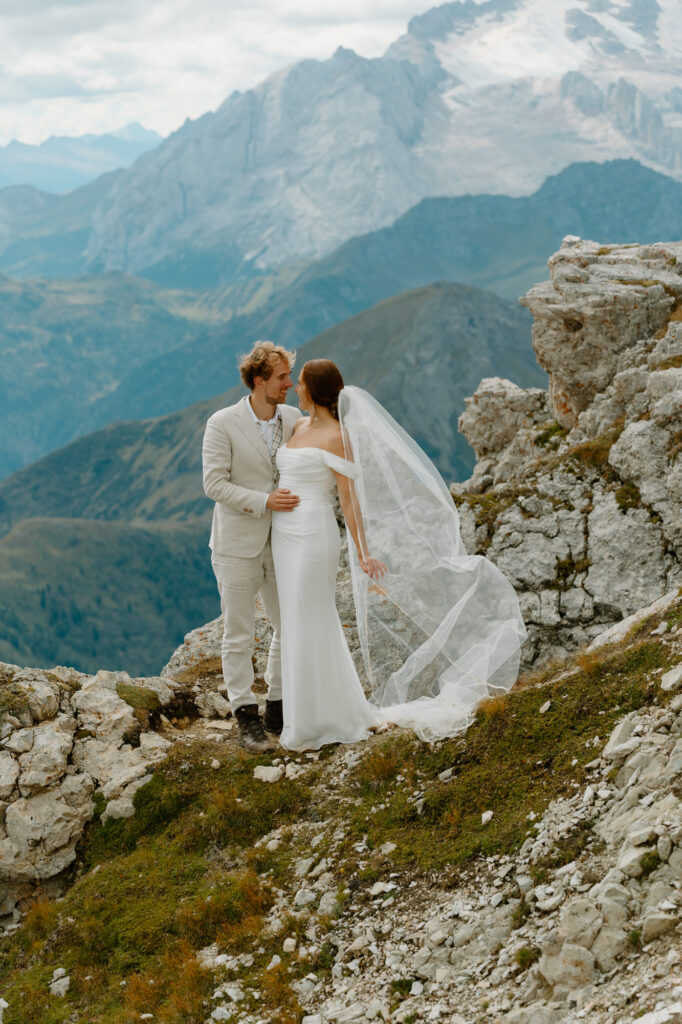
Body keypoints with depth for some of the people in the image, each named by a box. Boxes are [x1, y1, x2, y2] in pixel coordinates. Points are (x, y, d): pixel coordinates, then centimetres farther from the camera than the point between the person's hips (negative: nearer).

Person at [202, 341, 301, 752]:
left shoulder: (293, 418, 2)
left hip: (281, 544, 5)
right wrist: (264, 502, -23)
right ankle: (247, 716, 14)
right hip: (238, 545, -5)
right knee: (239, 637, 4)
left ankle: (279, 711, 24)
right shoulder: (223, 424, -11)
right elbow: (215, 483, -14)